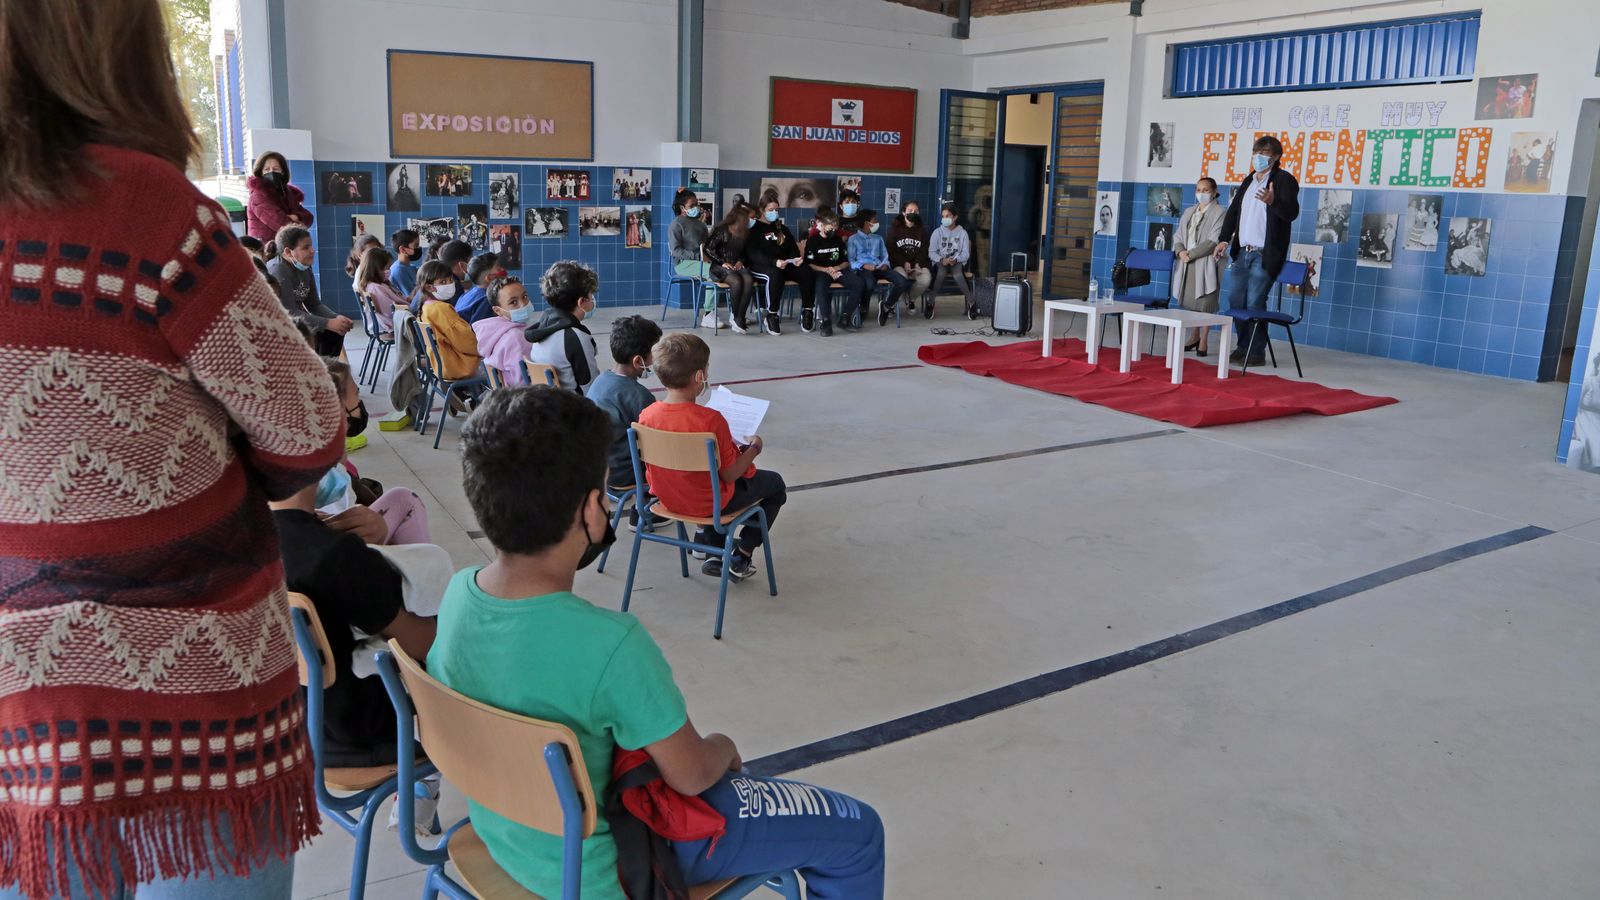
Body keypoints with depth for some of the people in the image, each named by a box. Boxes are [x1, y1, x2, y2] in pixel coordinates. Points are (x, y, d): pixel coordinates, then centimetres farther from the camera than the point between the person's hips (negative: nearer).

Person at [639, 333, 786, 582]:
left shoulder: (646, 416, -14)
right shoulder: (711, 420, -30)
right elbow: (729, 475, -21)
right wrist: (754, 449, -2)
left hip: (667, 498, 6)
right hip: (710, 504, -6)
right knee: (776, 483, 18)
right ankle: (740, 559, 17)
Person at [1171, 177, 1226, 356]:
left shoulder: (1219, 213, -4)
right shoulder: (1188, 212, 17)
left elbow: (1213, 241, -13)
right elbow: (1178, 236, 13)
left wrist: (1191, 254, -16)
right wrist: (1181, 251, -7)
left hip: (1205, 264, -6)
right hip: (1187, 263, 6)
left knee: (1204, 303, -5)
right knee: (1191, 301, 9)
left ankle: (1204, 341, 1)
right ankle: (1195, 337, 21)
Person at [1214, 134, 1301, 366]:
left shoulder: (1284, 180, -5)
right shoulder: (1248, 181, 17)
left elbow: (1292, 212, -17)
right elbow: (1233, 211, 21)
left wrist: (1272, 201, -37)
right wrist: (1224, 239, 9)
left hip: (1265, 255, -7)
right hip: (1242, 252, 7)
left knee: (1254, 303, -10)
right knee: (1236, 301, 8)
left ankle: (1256, 352, -1)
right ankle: (1243, 347, 19)